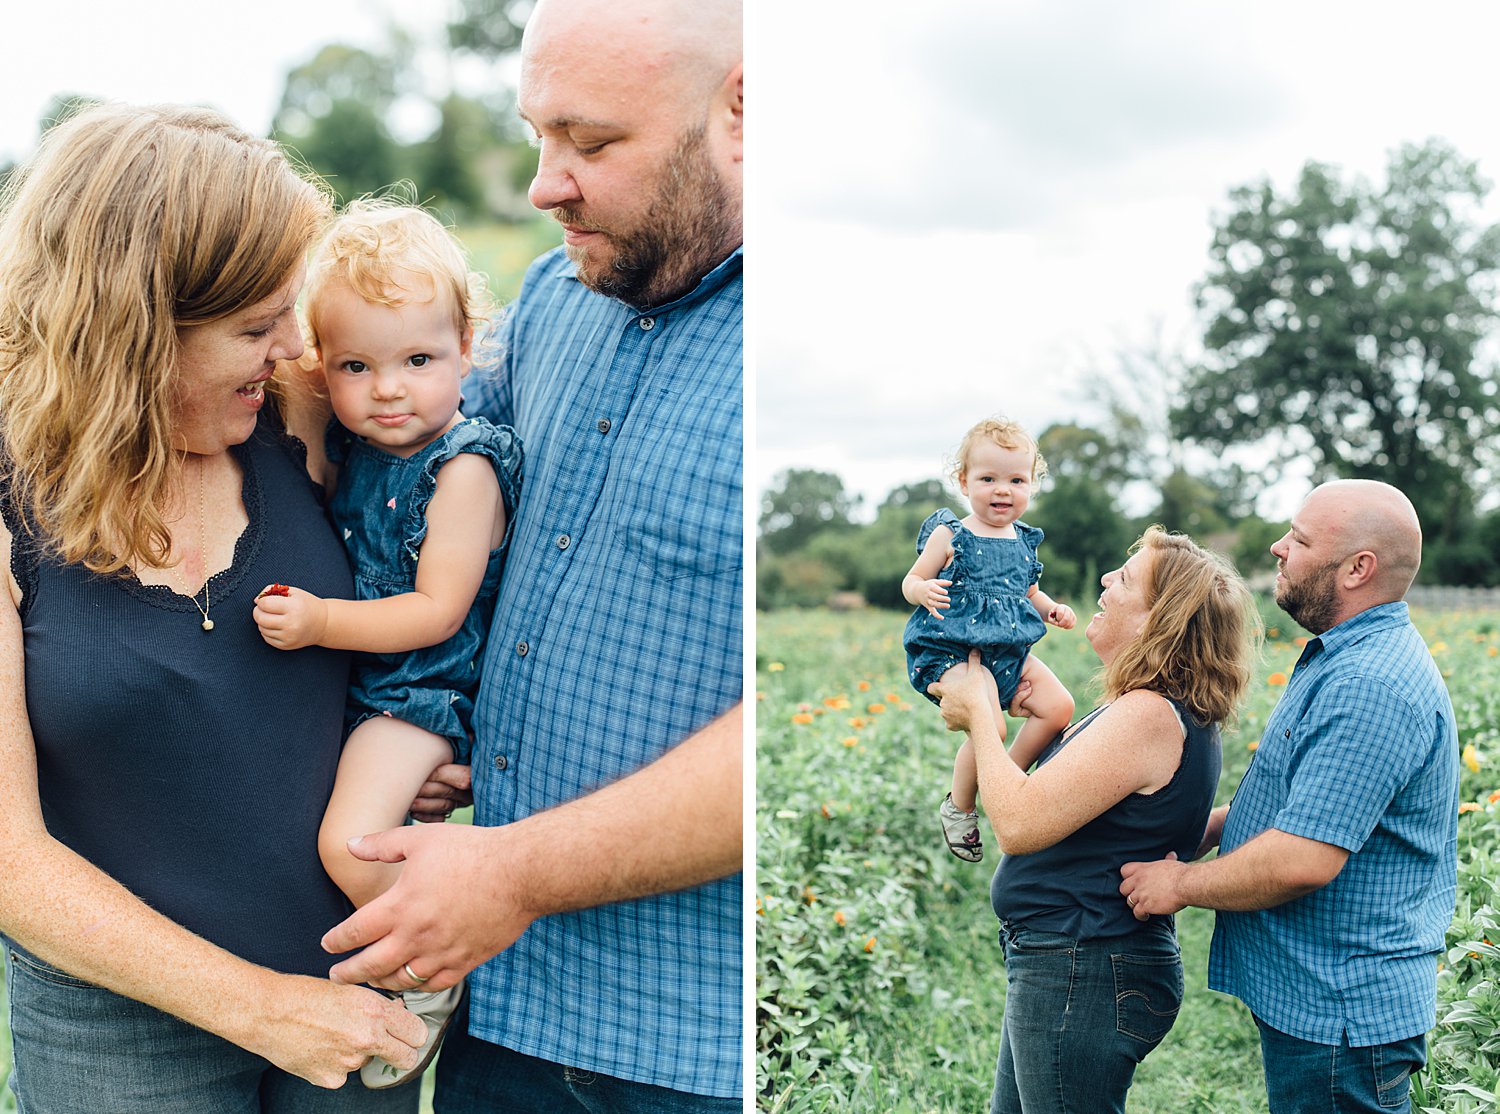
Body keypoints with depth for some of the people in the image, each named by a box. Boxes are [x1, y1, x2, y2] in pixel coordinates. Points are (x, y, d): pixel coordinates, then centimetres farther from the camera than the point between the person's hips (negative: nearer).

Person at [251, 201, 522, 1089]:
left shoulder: (463, 469, -20)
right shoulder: (350, 444, 1)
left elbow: (437, 612, -23)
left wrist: (321, 623, -27)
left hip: (421, 687, -8)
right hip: (348, 673, 9)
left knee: (349, 840, -21)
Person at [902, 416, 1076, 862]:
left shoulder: (1024, 541, 9)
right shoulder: (950, 536, -8)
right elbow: (910, 582, -4)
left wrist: (1051, 608, 4)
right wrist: (924, 591, -27)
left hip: (1010, 650, 7)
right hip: (953, 652, -6)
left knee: (1059, 706, -3)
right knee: (990, 727, -21)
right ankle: (959, 808, 5)